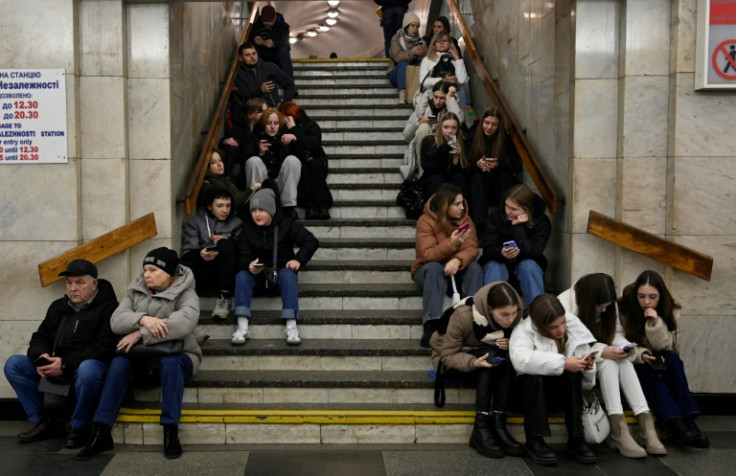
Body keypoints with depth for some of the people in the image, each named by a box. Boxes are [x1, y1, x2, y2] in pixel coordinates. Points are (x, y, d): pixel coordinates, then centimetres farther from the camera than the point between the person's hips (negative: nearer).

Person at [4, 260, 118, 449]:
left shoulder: (108, 307, -6)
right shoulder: (58, 307, 16)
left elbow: (105, 347, -18)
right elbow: (40, 338, 17)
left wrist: (66, 363, -25)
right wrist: (41, 356, -9)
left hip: (87, 365, -7)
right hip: (55, 367, 7)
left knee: (88, 370, -41)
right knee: (13, 364, -5)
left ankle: (79, 427, -17)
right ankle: (42, 420, -1)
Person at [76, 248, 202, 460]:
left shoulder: (185, 293, -8)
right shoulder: (136, 291, 6)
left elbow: (185, 321, -30)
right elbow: (116, 321, -8)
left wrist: (141, 333, -30)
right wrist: (143, 319, -31)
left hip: (176, 355, -3)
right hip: (142, 355, 4)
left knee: (170, 364, -37)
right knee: (119, 363, -26)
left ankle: (171, 432, -31)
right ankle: (101, 432, -25)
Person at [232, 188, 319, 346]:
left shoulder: (286, 224, -4)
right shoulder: (248, 228, 2)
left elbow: (311, 241, -5)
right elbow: (242, 255, -5)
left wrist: (299, 259, -22)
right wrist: (248, 265, -30)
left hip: (282, 270, -2)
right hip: (257, 274, 2)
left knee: (288, 275, -35)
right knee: (241, 276, -28)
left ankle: (291, 326, -44)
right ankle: (242, 326, -38)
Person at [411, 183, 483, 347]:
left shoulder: (465, 220, -3)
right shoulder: (425, 221, -16)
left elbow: (472, 249, -17)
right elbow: (427, 255, -24)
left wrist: (458, 260, -39)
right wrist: (451, 244, -38)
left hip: (456, 269, 4)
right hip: (429, 270, -3)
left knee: (475, 268, -27)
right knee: (434, 268, -37)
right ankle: (431, 326, -49)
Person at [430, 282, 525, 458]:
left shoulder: (514, 316, -17)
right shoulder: (463, 316, -31)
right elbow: (448, 356, -25)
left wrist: (511, 344, -26)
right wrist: (474, 363, -44)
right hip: (450, 362, -4)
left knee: (509, 357, -28)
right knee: (491, 354, -33)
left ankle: (498, 424, -28)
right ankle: (481, 428, -34)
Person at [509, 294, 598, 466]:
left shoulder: (574, 327, -9)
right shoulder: (524, 330, -19)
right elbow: (520, 359, -43)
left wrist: (587, 367, -27)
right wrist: (563, 363, -42)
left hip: (564, 390, 3)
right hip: (532, 389, -3)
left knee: (573, 375, -29)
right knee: (535, 377, -35)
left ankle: (576, 439, -20)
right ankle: (534, 441, -24)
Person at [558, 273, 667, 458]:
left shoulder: (608, 305, 0)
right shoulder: (565, 304, -22)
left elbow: (616, 333, 1)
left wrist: (624, 346, -22)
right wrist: (602, 351, -34)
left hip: (605, 359, 6)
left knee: (624, 362, -25)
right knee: (608, 363, -32)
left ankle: (646, 423, -33)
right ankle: (618, 430, -38)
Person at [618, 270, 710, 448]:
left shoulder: (671, 309, -9)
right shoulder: (624, 308, -17)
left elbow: (664, 347, -14)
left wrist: (656, 323, -32)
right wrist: (641, 354, -33)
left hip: (656, 361, 3)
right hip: (632, 362, -2)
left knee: (672, 359, -29)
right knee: (648, 370, -33)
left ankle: (688, 419, -37)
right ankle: (675, 425, -47)